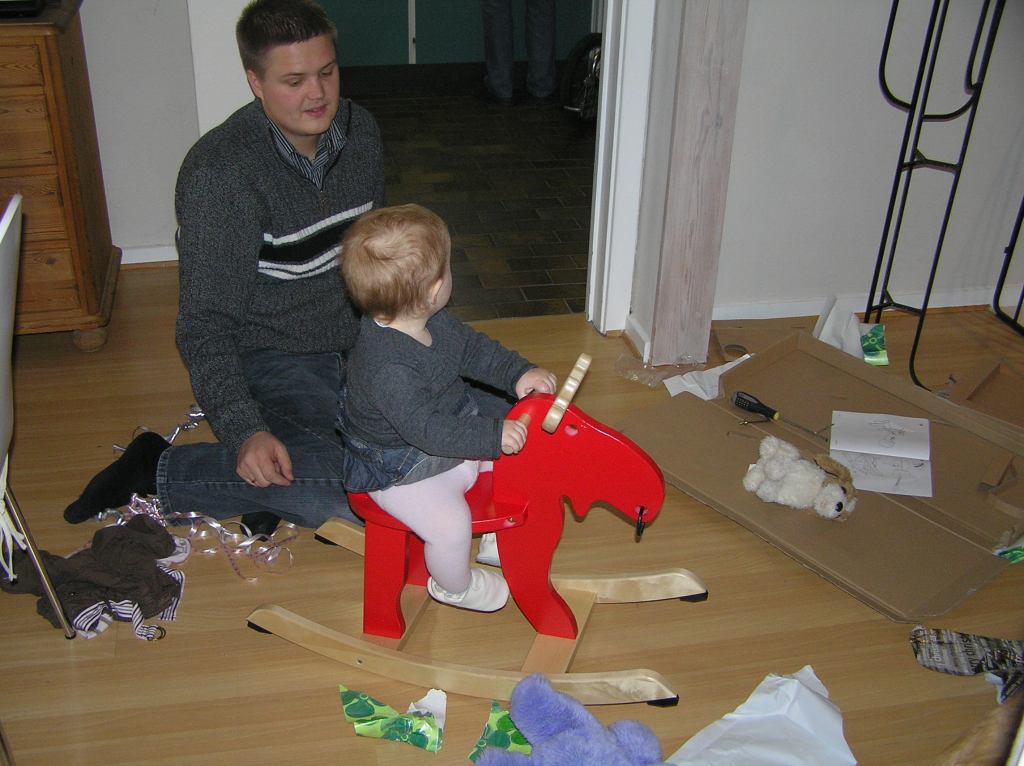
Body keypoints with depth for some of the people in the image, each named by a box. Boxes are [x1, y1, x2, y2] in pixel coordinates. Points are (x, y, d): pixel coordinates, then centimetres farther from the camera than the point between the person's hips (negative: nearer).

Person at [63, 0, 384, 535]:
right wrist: (244, 431, -33)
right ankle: (160, 470, -9)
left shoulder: (360, 132, 2)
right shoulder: (220, 173, -20)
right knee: (364, 489, -28)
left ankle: (275, 484, -6)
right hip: (267, 360, -6)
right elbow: (205, 324, -21)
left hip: (354, 345, 7)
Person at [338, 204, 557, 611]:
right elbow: (428, 428, -37)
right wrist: (492, 434, -36)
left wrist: (518, 373, -8)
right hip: (400, 471, -9)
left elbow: (474, 348, 7)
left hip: (453, 438, 9)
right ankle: (455, 585, 12)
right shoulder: (386, 367, -38)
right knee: (451, 524, -21)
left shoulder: (435, 323, -8)